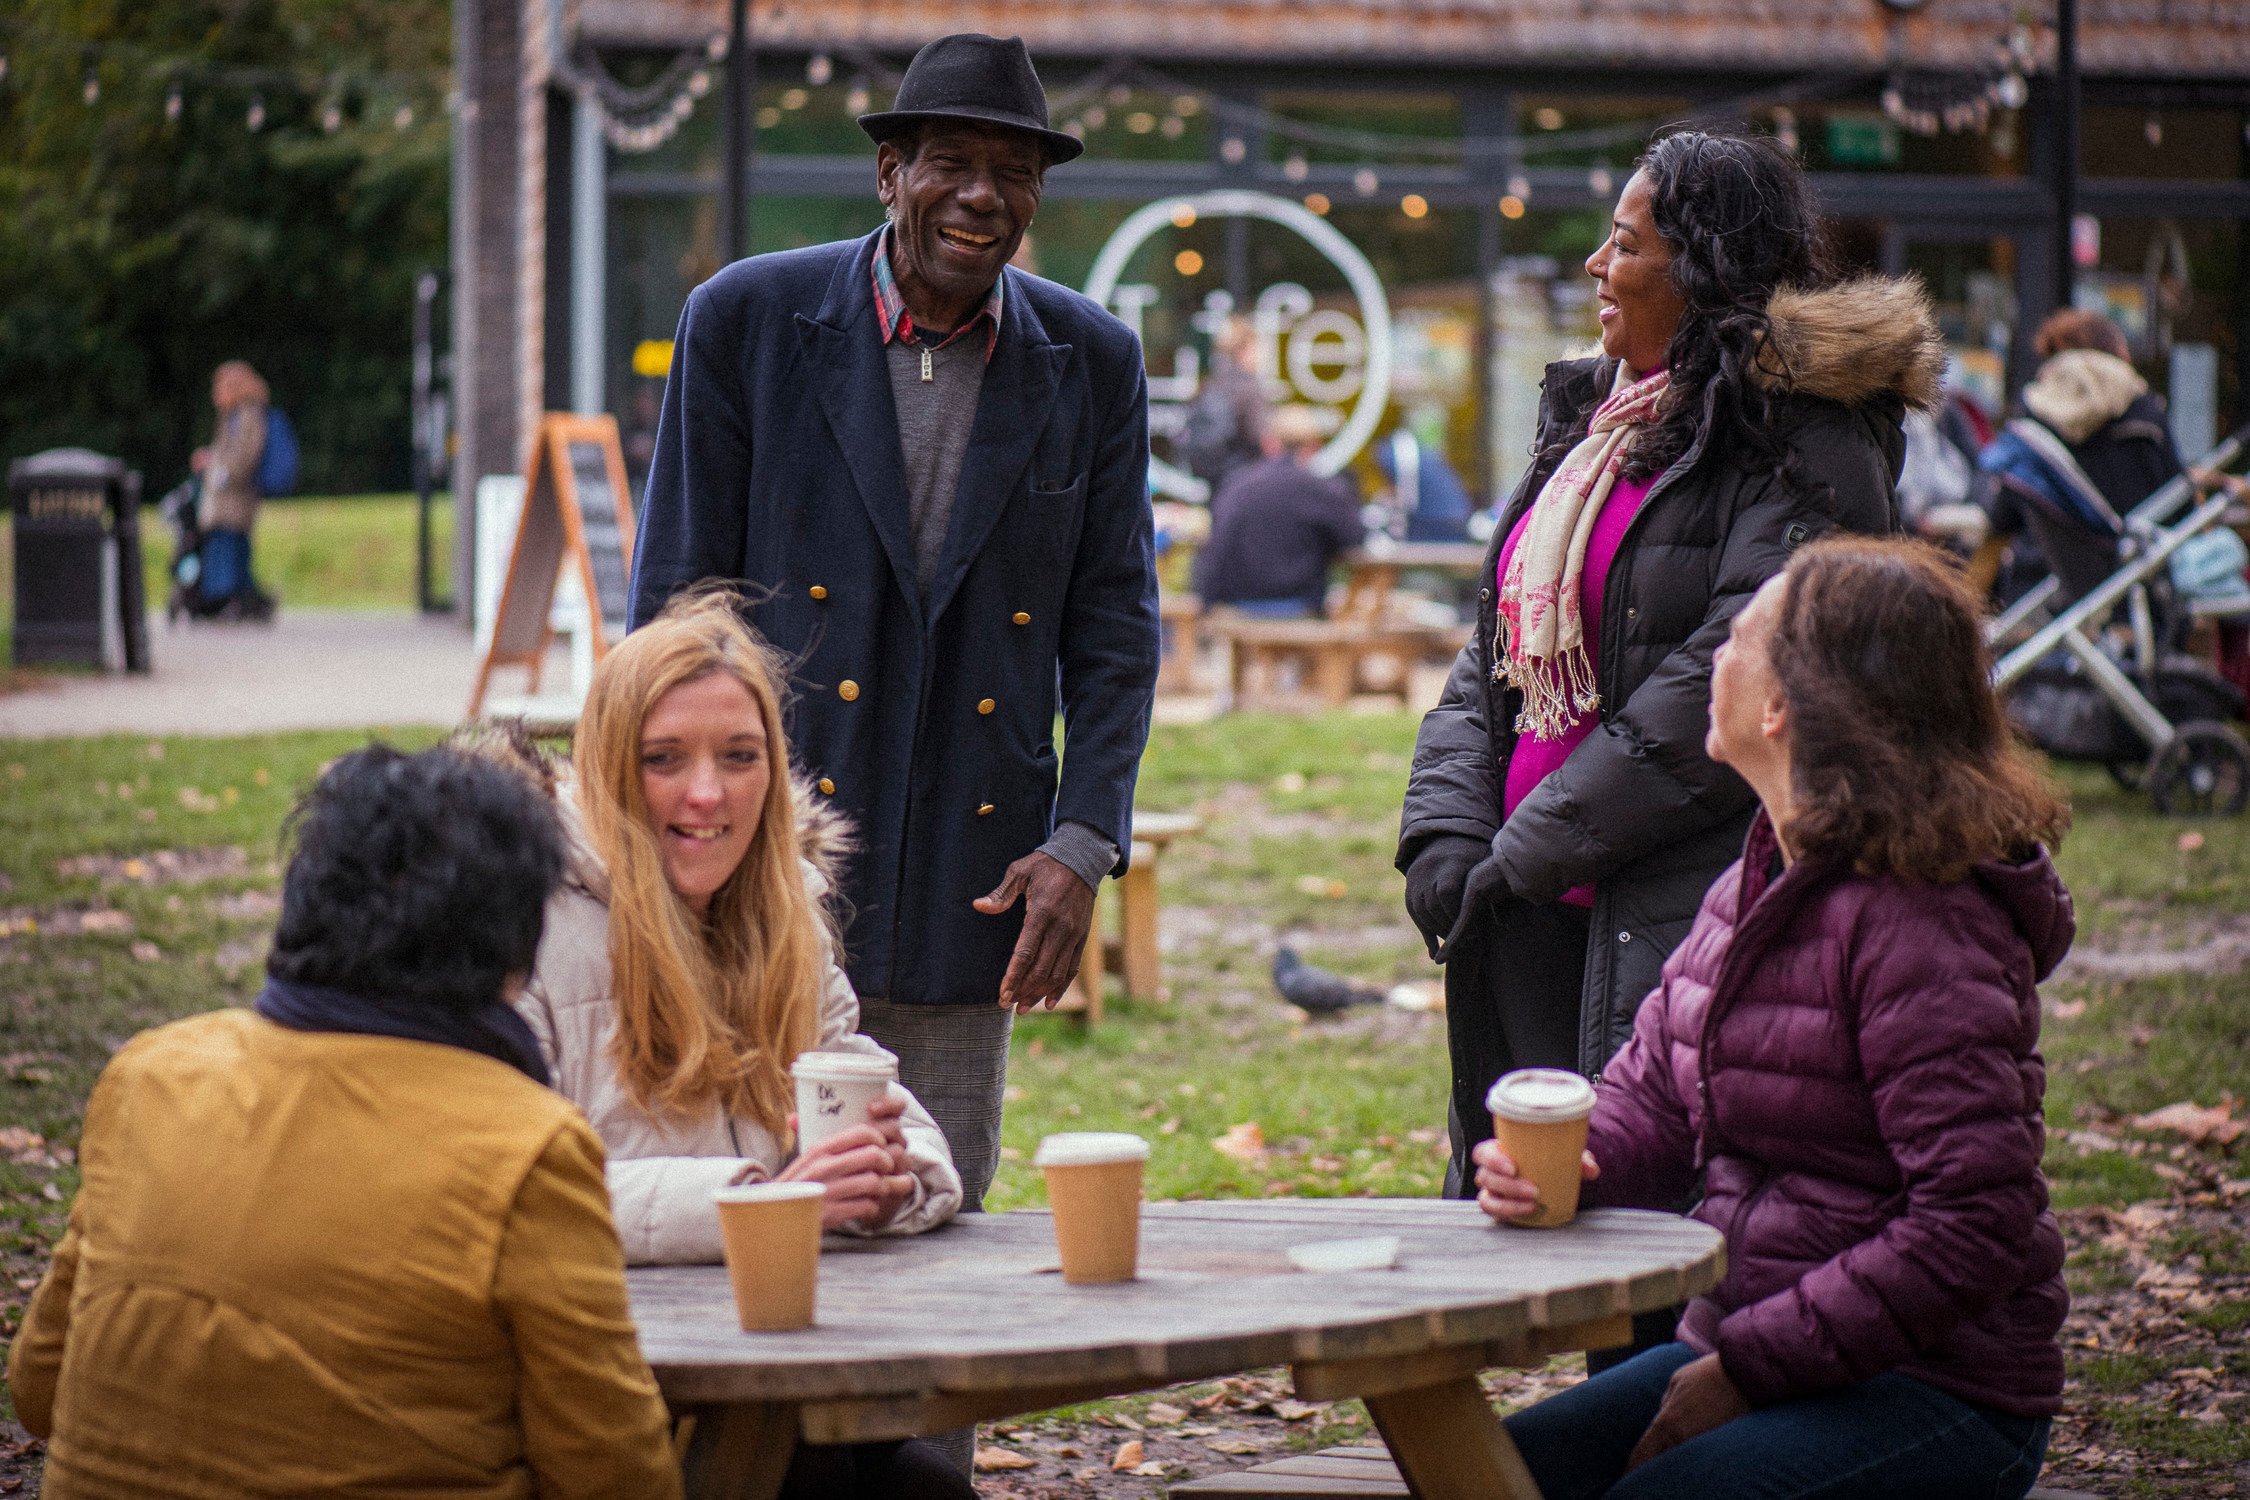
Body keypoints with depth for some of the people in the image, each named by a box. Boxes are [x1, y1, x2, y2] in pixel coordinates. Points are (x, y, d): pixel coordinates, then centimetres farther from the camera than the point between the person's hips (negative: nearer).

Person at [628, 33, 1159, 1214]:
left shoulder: (1094, 364, 5)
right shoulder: (746, 320, -2)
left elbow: (1116, 625, 7)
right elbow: (677, 597, 0)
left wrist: (1081, 844, -5)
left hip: (967, 890, 2)